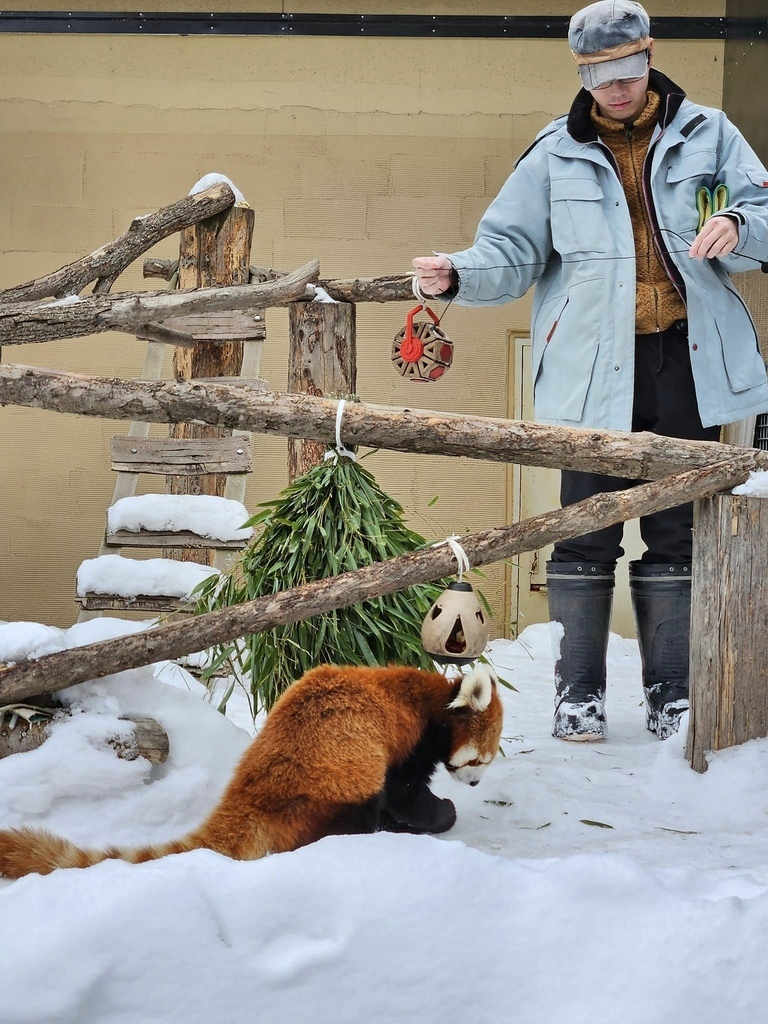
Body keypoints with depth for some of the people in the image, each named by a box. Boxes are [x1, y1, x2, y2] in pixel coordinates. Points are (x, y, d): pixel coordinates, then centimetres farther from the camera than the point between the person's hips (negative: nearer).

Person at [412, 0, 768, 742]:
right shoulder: (556, 155, 7)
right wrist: (457, 276, -14)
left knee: (678, 533, 8)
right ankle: (577, 694, 9)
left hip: (686, 362, 1)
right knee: (586, 533, -1)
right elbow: (511, 252, 6)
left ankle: (671, 695, 17)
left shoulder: (706, 135, 7)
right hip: (595, 368, -1)